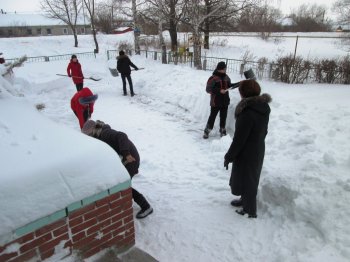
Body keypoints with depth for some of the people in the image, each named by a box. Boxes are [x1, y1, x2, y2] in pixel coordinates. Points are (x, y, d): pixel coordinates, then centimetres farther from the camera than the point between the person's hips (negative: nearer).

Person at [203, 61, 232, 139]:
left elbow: (229, 86, 20)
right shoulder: (213, 78, -15)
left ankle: (223, 131, 29)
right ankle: (207, 131, 15)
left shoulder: (226, 77, 6)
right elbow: (208, 89, -17)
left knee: (223, 117, 14)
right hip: (215, 102, -5)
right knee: (212, 117, 2)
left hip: (225, 101, 6)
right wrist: (219, 90, -24)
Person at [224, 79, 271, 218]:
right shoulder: (263, 108, -2)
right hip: (258, 151, 8)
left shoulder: (247, 113, -29)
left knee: (246, 179, 10)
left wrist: (229, 156, -14)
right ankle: (245, 200, 46)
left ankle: (250, 210, 27)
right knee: (250, 178, 25)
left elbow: (239, 139, -25)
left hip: (247, 153, -8)